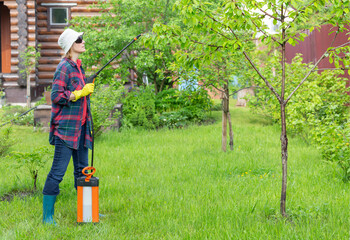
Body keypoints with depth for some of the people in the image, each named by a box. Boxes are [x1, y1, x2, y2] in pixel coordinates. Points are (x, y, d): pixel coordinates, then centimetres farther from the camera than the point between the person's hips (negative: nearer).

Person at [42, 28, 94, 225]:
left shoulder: (78, 67, 15)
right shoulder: (64, 68, -11)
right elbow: (56, 96, -17)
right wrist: (81, 93, -16)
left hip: (80, 127, 9)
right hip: (66, 127, -9)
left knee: (82, 170, 12)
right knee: (58, 171, -7)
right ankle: (47, 216, -1)